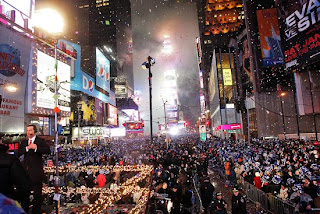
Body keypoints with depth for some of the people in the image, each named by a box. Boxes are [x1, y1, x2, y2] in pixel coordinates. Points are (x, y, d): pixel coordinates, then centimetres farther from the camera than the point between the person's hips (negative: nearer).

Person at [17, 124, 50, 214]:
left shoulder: (40, 141, -3)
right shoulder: (23, 142, 13)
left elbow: (48, 150, -17)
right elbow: (18, 153, 0)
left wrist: (36, 148, -26)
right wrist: (27, 148, -15)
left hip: (36, 170, -5)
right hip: (26, 170, 5)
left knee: (37, 192, 4)